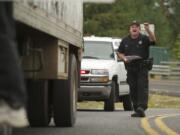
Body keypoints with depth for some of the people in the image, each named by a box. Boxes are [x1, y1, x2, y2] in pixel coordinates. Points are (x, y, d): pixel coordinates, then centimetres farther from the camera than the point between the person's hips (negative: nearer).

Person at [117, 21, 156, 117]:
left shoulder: (144, 39, 1)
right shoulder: (125, 41, 12)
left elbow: (153, 40, -19)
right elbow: (119, 53, 17)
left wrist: (148, 30, -33)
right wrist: (124, 58, -4)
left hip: (142, 68, -4)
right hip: (130, 68, 4)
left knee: (142, 87, -13)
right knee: (133, 89, 4)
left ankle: (142, 107, -23)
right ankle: (136, 109, 10)